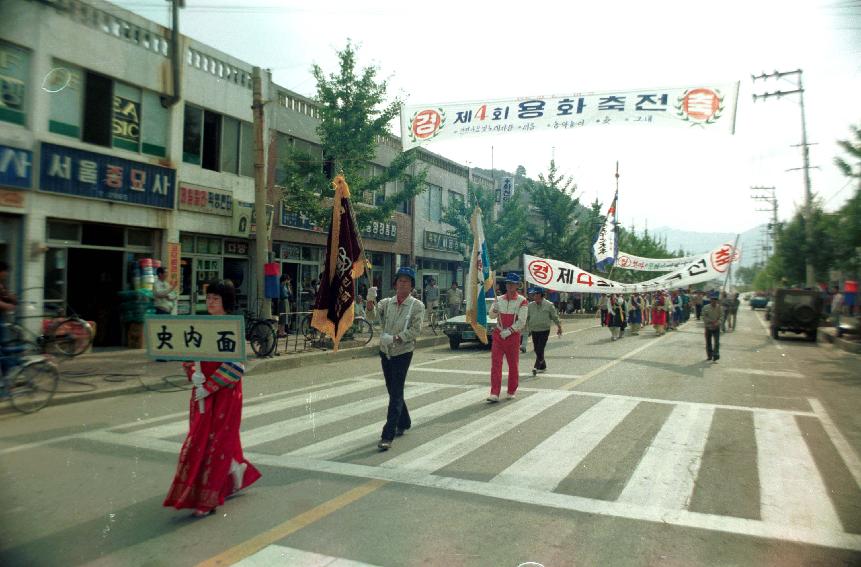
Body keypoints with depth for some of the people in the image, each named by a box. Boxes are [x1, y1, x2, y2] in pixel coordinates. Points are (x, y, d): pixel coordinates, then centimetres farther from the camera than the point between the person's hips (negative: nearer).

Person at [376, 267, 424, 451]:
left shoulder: (417, 306, -6)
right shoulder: (386, 303, 4)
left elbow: (416, 330, -14)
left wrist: (395, 338, -23)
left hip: (402, 353, -5)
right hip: (385, 352, 5)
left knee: (396, 394, -7)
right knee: (393, 391, 17)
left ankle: (388, 436, -7)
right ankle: (404, 423, 38)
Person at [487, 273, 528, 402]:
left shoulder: (522, 301, -5)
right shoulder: (499, 299, 7)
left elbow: (521, 321, -11)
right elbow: (492, 314, 0)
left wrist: (509, 331, -18)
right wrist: (495, 309, -22)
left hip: (513, 336, -2)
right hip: (498, 334, 3)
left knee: (513, 365, 9)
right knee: (495, 364, -7)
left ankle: (512, 391, 26)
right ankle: (494, 394, -8)